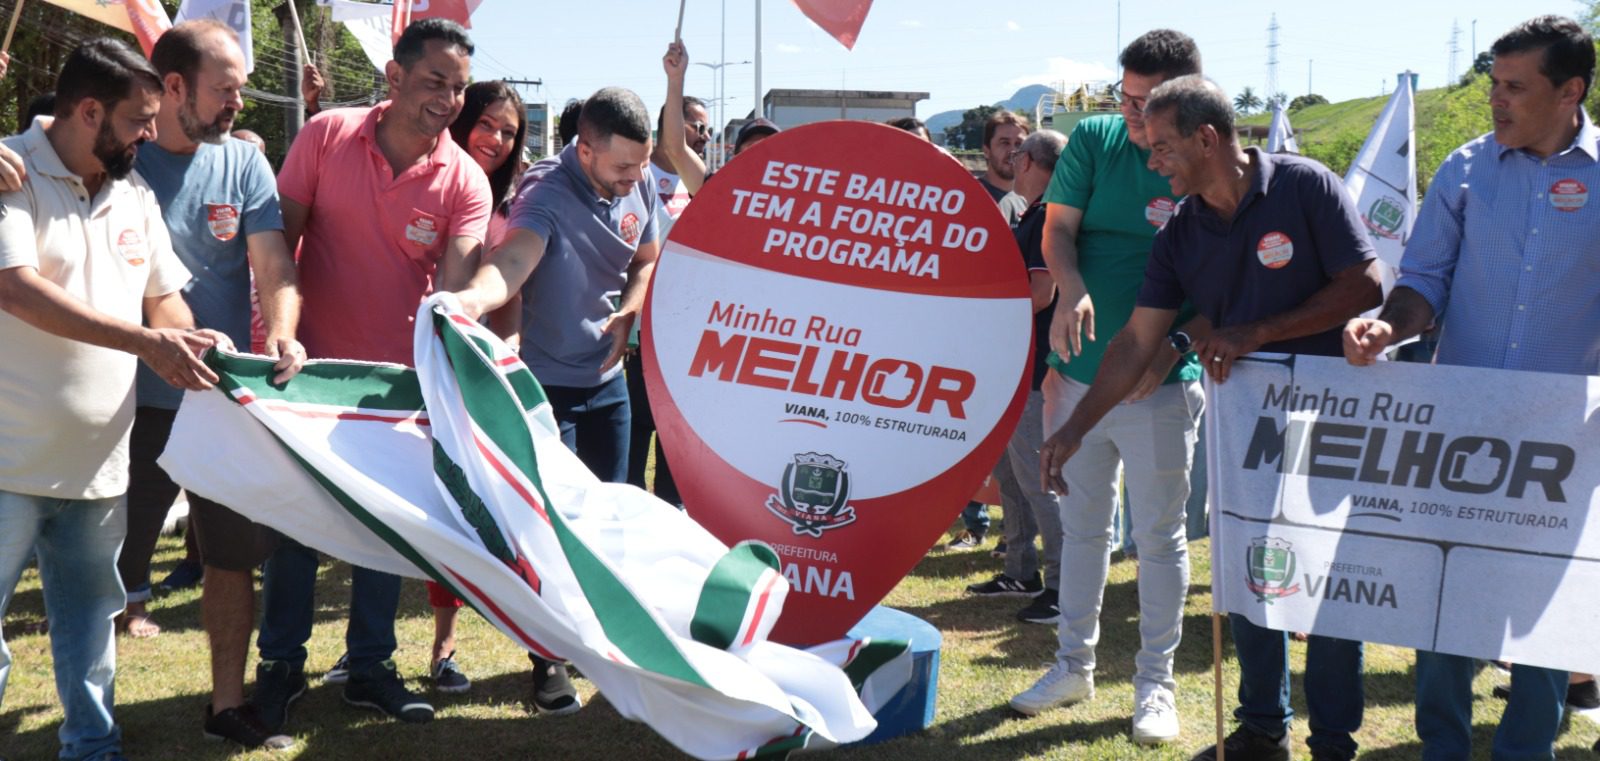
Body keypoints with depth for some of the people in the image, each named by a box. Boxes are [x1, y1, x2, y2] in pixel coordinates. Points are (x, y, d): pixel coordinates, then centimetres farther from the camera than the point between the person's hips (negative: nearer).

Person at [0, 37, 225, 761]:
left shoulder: (135, 193, 11)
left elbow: (163, 295, 16)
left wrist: (196, 348, -6)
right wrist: (146, 341, -23)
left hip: (98, 461, 6)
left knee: (89, 618, 16)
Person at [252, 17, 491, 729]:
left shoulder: (466, 182, -10)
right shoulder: (327, 135, -9)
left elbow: (454, 284, -21)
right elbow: (281, 239, -5)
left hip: (398, 377, 1)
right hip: (314, 362, 0)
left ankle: (368, 664, 26)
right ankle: (281, 663, 24)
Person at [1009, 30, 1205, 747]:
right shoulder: (1095, 139, 0)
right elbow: (1057, 228, -1)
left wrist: (1169, 350, -18)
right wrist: (1070, 289, -21)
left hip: (1159, 384, -3)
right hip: (1079, 371, 3)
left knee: (1159, 534, 5)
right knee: (1082, 523, 14)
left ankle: (1156, 682, 18)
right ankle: (1074, 662, 29)